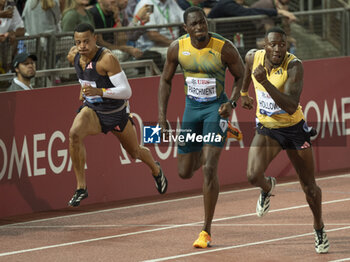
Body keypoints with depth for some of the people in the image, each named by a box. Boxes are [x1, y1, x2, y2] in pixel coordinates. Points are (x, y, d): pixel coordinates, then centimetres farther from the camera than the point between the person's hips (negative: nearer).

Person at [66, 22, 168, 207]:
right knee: (75, 134, -29)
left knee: (135, 153, 19)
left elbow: (126, 91, -33)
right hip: (92, 109, 3)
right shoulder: (73, 56, -10)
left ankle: (156, 170, 56)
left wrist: (99, 91, -44)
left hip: (116, 113, -3)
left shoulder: (107, 59, -30)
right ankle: (81, 187, -21)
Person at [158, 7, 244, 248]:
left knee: (209, 168, -16)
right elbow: (166, 80, 5)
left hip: (216, 108, -4)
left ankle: (207, 231, -8)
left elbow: (241, 76, -3)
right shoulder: (177, 48, -9)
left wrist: (232, 103, -18)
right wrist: (162, 116, -1)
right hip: (192, 107, 4)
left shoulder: (224, 48, -19)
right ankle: (201, 155, 50)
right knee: (185, 172, 9)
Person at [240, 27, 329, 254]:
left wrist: (266, 82, -44)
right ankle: (268, 188, 17)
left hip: (294, 128, -2)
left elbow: (291, 107, -37)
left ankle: (319, 229, 34)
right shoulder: (253, 57, -12)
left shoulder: (294, 66, -26)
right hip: (267, 128, 2)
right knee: (254, 176, -21)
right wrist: (244, 93, 27)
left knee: (309, 187, 8)